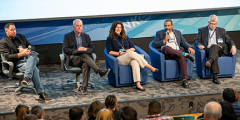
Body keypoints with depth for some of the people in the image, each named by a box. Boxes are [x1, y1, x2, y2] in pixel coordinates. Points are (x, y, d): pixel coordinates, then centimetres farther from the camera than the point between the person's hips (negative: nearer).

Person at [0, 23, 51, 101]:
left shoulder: (21, 36, 24)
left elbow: (32, 47, 22)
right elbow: (7, 57, -9)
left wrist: (27, 50, -3)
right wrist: (21, 54, -20)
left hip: (29, 58, 5)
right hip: (18, 63, -5)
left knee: (33, 54, -34)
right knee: (35, 69, -35)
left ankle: (26, 77, -47)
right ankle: (41, 93, -39)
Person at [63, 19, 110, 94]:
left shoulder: (86, 36, 21)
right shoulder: (67, 36, 11)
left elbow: (92, 49, 15)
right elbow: (65, 50, -1)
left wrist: (86, 49, -8)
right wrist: (77, 50, -15)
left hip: (84, 57, 2)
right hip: (73, 58, -2)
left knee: (86, 64, -36)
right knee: (84, 56, -36)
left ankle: (84, 88, -41)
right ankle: (100, 72, -49)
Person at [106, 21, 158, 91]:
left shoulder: (125, 37, 24)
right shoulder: (110, 39, 12)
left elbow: (133, 48, 19)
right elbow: (110, 52, 2)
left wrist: (128, 51, -4)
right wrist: (120, 53, -11)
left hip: (130, 57, 3)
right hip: (119, 59, -3)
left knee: (135, 62, -37)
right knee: (132, 54, -36)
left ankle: (138, 85, -51)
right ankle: (150, 67, -31)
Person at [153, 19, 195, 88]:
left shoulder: (177, 32, 27)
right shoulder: (159, 33, 19)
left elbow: (183, 42, 19)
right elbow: (154, 44, 8)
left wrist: (189, 47, -2)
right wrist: (164, 40, -5)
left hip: (177, 51, 1)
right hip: (166, 54, -1)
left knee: (182, 58, -36)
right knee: (165, 47, -39)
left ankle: (184, 80, -41)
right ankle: (184, 54, -31)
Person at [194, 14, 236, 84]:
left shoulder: (221, 31, 25)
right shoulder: (202, 30, 22)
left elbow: (229, 40, 19)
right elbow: (196, 40, 13)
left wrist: (233, 46, -5)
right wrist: (199, 45, -12)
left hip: (219, 49, 1)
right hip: (208, 50, -1)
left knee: (215, 46, -37)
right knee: (215, 55, -39)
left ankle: (209, 61, -65)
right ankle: (215, 77, -52)